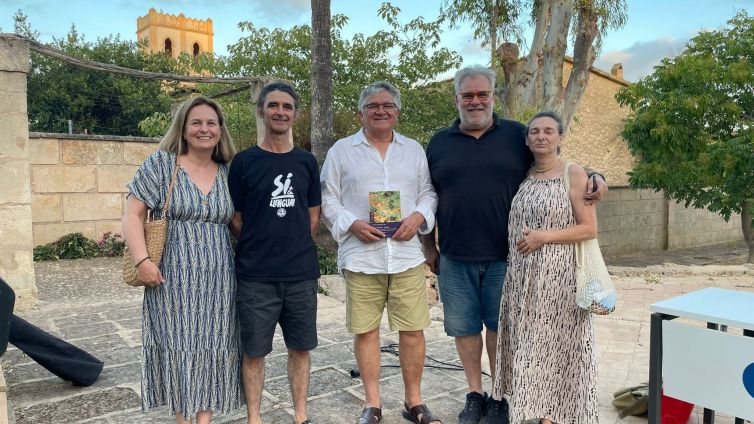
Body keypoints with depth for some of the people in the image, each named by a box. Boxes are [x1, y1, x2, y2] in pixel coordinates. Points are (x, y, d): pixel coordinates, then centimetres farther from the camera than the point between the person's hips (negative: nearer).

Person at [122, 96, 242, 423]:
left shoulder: (228, 173, 9)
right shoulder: (160, 164, -1)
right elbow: (133, 213, -4)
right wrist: (142, 260, -14)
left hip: (218, 282, 3)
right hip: (173, 280, -3)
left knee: (213, 352, 7)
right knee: (178, 350, 4)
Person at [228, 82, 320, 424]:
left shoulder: (306, 162, 8)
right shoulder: (244, 161, -1)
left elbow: (313, 216, 12)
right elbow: (235, 219, 2)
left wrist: (293, 247, 5)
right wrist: (259, 247, 2)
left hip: (302, 274, 3)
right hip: (255, 276, -2)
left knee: (300, 348, 12)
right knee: (254, 351, 7)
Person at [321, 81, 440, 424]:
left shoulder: (414, 150, 14)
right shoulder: (341, 150, 6)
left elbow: (428, 193, 13)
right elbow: (328, 200, 3)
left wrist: (418, 216, -7)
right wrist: (352, 224, -12)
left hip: (407, 255, 2)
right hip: (360, 257, -1)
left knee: (413, 329, 4)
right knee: (365, 330, 5)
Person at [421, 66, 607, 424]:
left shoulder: (517, 135, 5)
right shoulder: (439, 143, 8)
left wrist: (592, 179, -10)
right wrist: (429, 249, 9)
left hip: (504, 256, -1)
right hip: (454, 259, 2)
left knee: (499, 327, 9)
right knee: (463, 327, 9)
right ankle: (475, 395, 27)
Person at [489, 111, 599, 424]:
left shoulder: (573, 174, -5)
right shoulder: (523, 176, 11)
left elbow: (589, 229, -9)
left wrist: (544, 236, -15)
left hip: (557, 276, -5)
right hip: (522, 278, 5)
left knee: (555, 345, 1)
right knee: (528, 345, 10)